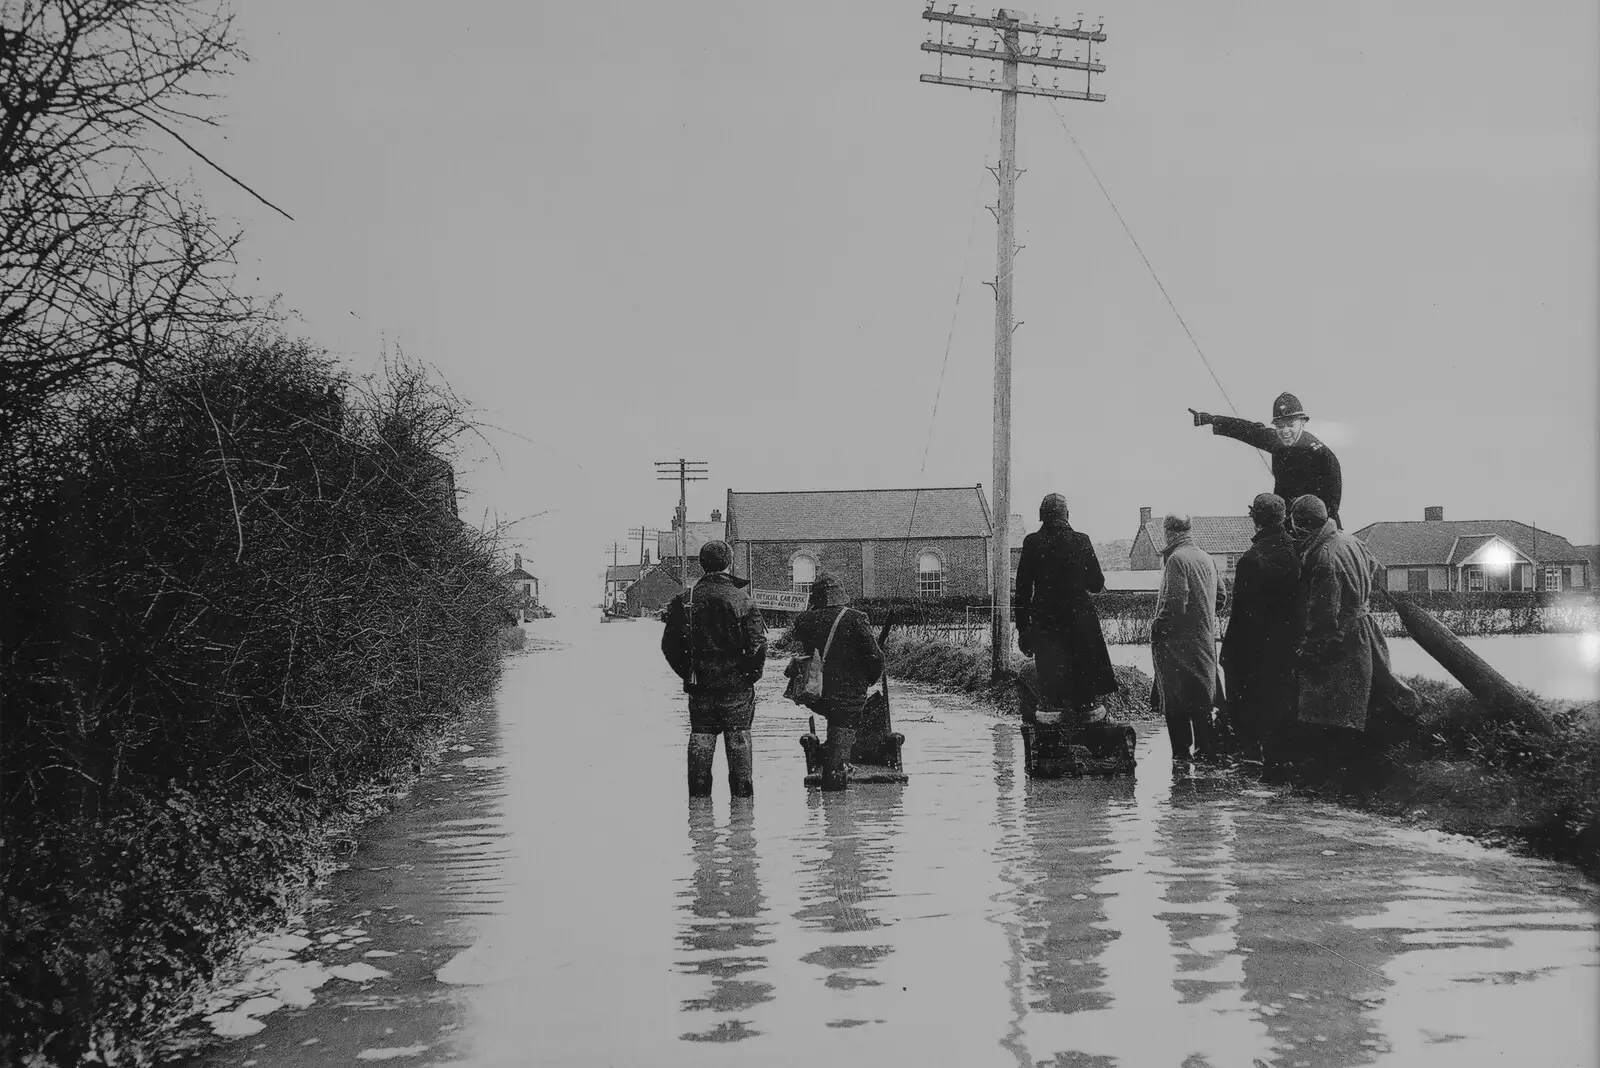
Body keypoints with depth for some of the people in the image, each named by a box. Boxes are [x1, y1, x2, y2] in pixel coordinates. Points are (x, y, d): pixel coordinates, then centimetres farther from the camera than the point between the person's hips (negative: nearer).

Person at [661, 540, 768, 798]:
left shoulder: (684, 600, 1)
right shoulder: (739, 598, -9)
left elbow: (669, 645, 4)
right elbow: (757, 642, -12)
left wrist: (688, 673, 12)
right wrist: (752, 673, 2)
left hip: (699, 683, 3)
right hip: (735, 683, -3)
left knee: (700, 738, 10)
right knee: (738, 738, 5)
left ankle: (699, 793, 11)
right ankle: (742, 792, 6)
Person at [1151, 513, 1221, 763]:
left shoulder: (1177, 559, -14)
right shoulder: (1206, 558, 9)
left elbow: (1175, 602, -20)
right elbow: (1220, 596, 15)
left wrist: (1157, 627, -9)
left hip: (1179, 638, -7)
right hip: (1205, 636, 7)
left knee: (1175, 695, -1)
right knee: (1202, 693, 12)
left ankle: (1181, 749, 0)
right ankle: (1205, 747, 14)